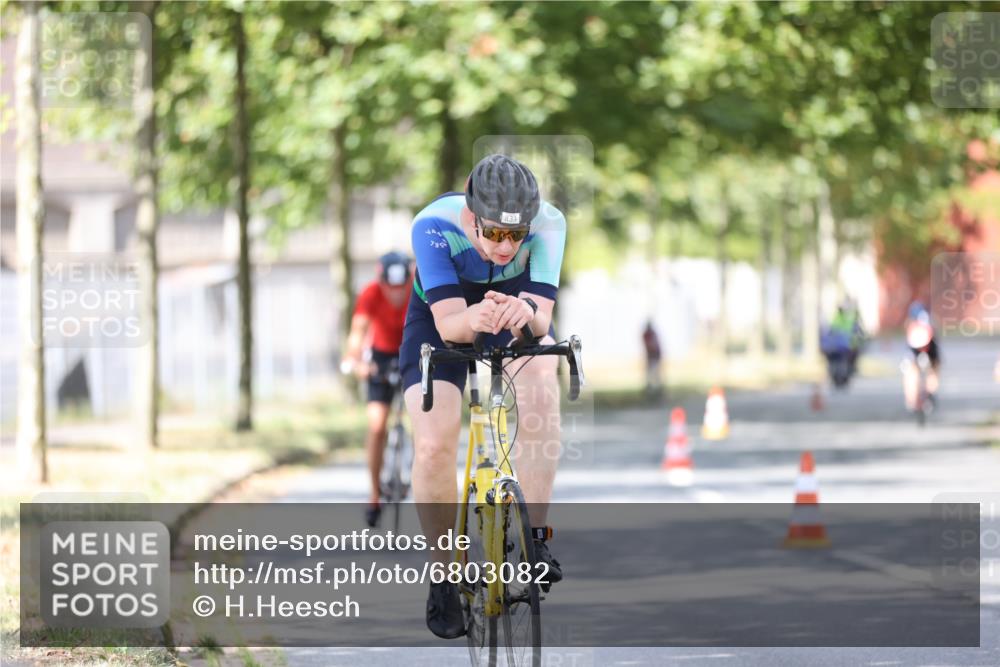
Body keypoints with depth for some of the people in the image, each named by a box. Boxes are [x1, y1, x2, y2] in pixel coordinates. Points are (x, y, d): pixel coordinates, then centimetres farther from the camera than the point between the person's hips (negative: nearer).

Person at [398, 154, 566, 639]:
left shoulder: (547, 224, -31)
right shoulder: (434, 226, -35)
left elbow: (543, 317, -39)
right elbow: (447, 322, -40)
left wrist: (528, 315, -62)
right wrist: (472, 320, -63)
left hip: (517, 323, 1)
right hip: (439, 323, -1)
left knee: (540, 374, -32)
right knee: (433, 445, -19)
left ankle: (534, 538, -28)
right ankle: (444, 573, 3)